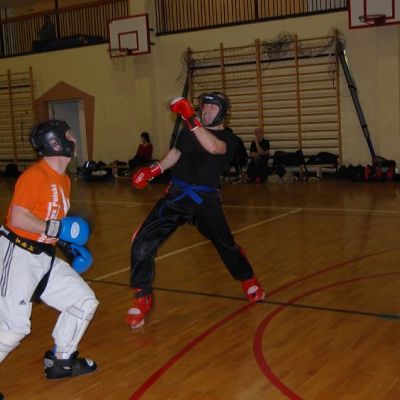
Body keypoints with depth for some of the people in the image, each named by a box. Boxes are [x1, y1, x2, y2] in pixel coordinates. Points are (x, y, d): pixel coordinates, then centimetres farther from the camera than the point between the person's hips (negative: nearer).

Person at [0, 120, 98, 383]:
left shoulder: (64, 180, 12)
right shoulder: (35, 175, -16)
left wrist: (70, 245, 9)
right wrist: (58, 228, -22)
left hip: (45, 257, 9)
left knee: (85, 302, 10)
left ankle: (60, 361, 26)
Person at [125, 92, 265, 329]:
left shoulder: (228, 138, -7)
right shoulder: (189, 131, 8)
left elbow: (213, 147, -31)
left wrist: (191, 120, -40)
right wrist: (153, 171, 16)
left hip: (205, 200, -3)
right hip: (176, 195, 3)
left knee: (226, 245, 7)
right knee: (143, 241, -10)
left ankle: (248, 280, 39)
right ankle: (142, 297, 5)